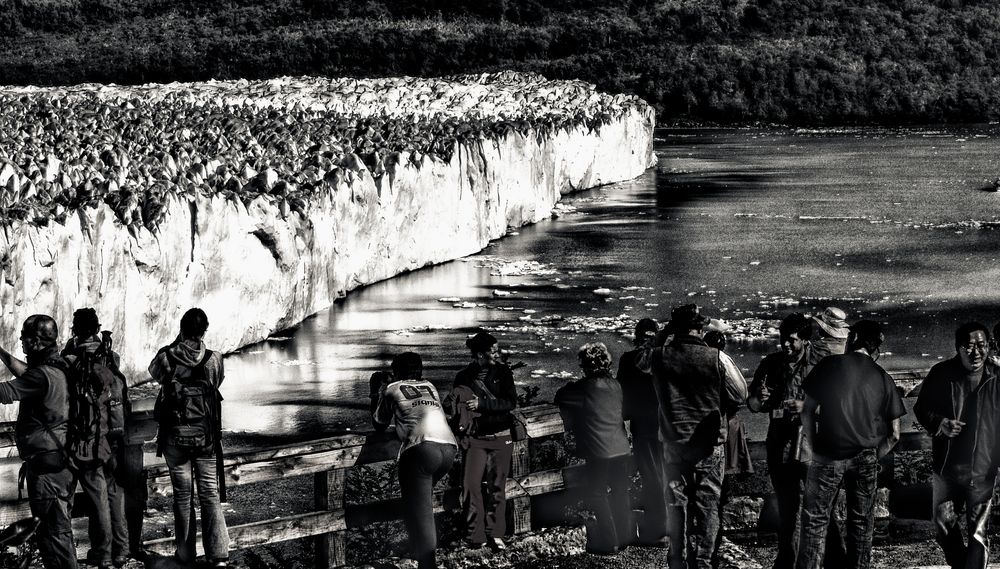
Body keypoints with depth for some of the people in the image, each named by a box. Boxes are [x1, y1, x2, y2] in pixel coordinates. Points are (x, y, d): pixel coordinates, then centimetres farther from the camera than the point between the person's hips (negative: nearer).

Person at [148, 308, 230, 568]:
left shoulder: (167, 357, -12)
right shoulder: (214, 360, -10)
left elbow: (154, 371, 9)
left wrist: (177, 344, 5)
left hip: (175, 438, 0)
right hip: (206, 438, 0)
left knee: (182, 495, 12)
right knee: (210, 494, 6)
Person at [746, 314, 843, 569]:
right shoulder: (771, 364, 3)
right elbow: (751, 404, 5)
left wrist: (806, 407, -24)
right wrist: (759, 399, -18)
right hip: (780, 448, 4)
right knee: (786, 510, 14)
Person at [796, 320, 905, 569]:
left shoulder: (828, 366, -1)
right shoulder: (882, 378, 5)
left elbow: (807, 412, -1)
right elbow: (894, 434, 5)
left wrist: (814, 447, 8)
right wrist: (874, 457, 14)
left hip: (827, 455, -2)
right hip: (865, 456, 2)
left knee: (815, 520, 2)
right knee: (861, 525, 10)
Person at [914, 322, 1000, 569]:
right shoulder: (941, 374, -6)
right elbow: (921, 408, 5)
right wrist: (940, 423, -16)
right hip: (946, 465, 2)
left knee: (978, 531, -2)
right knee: (944, 523, 16)